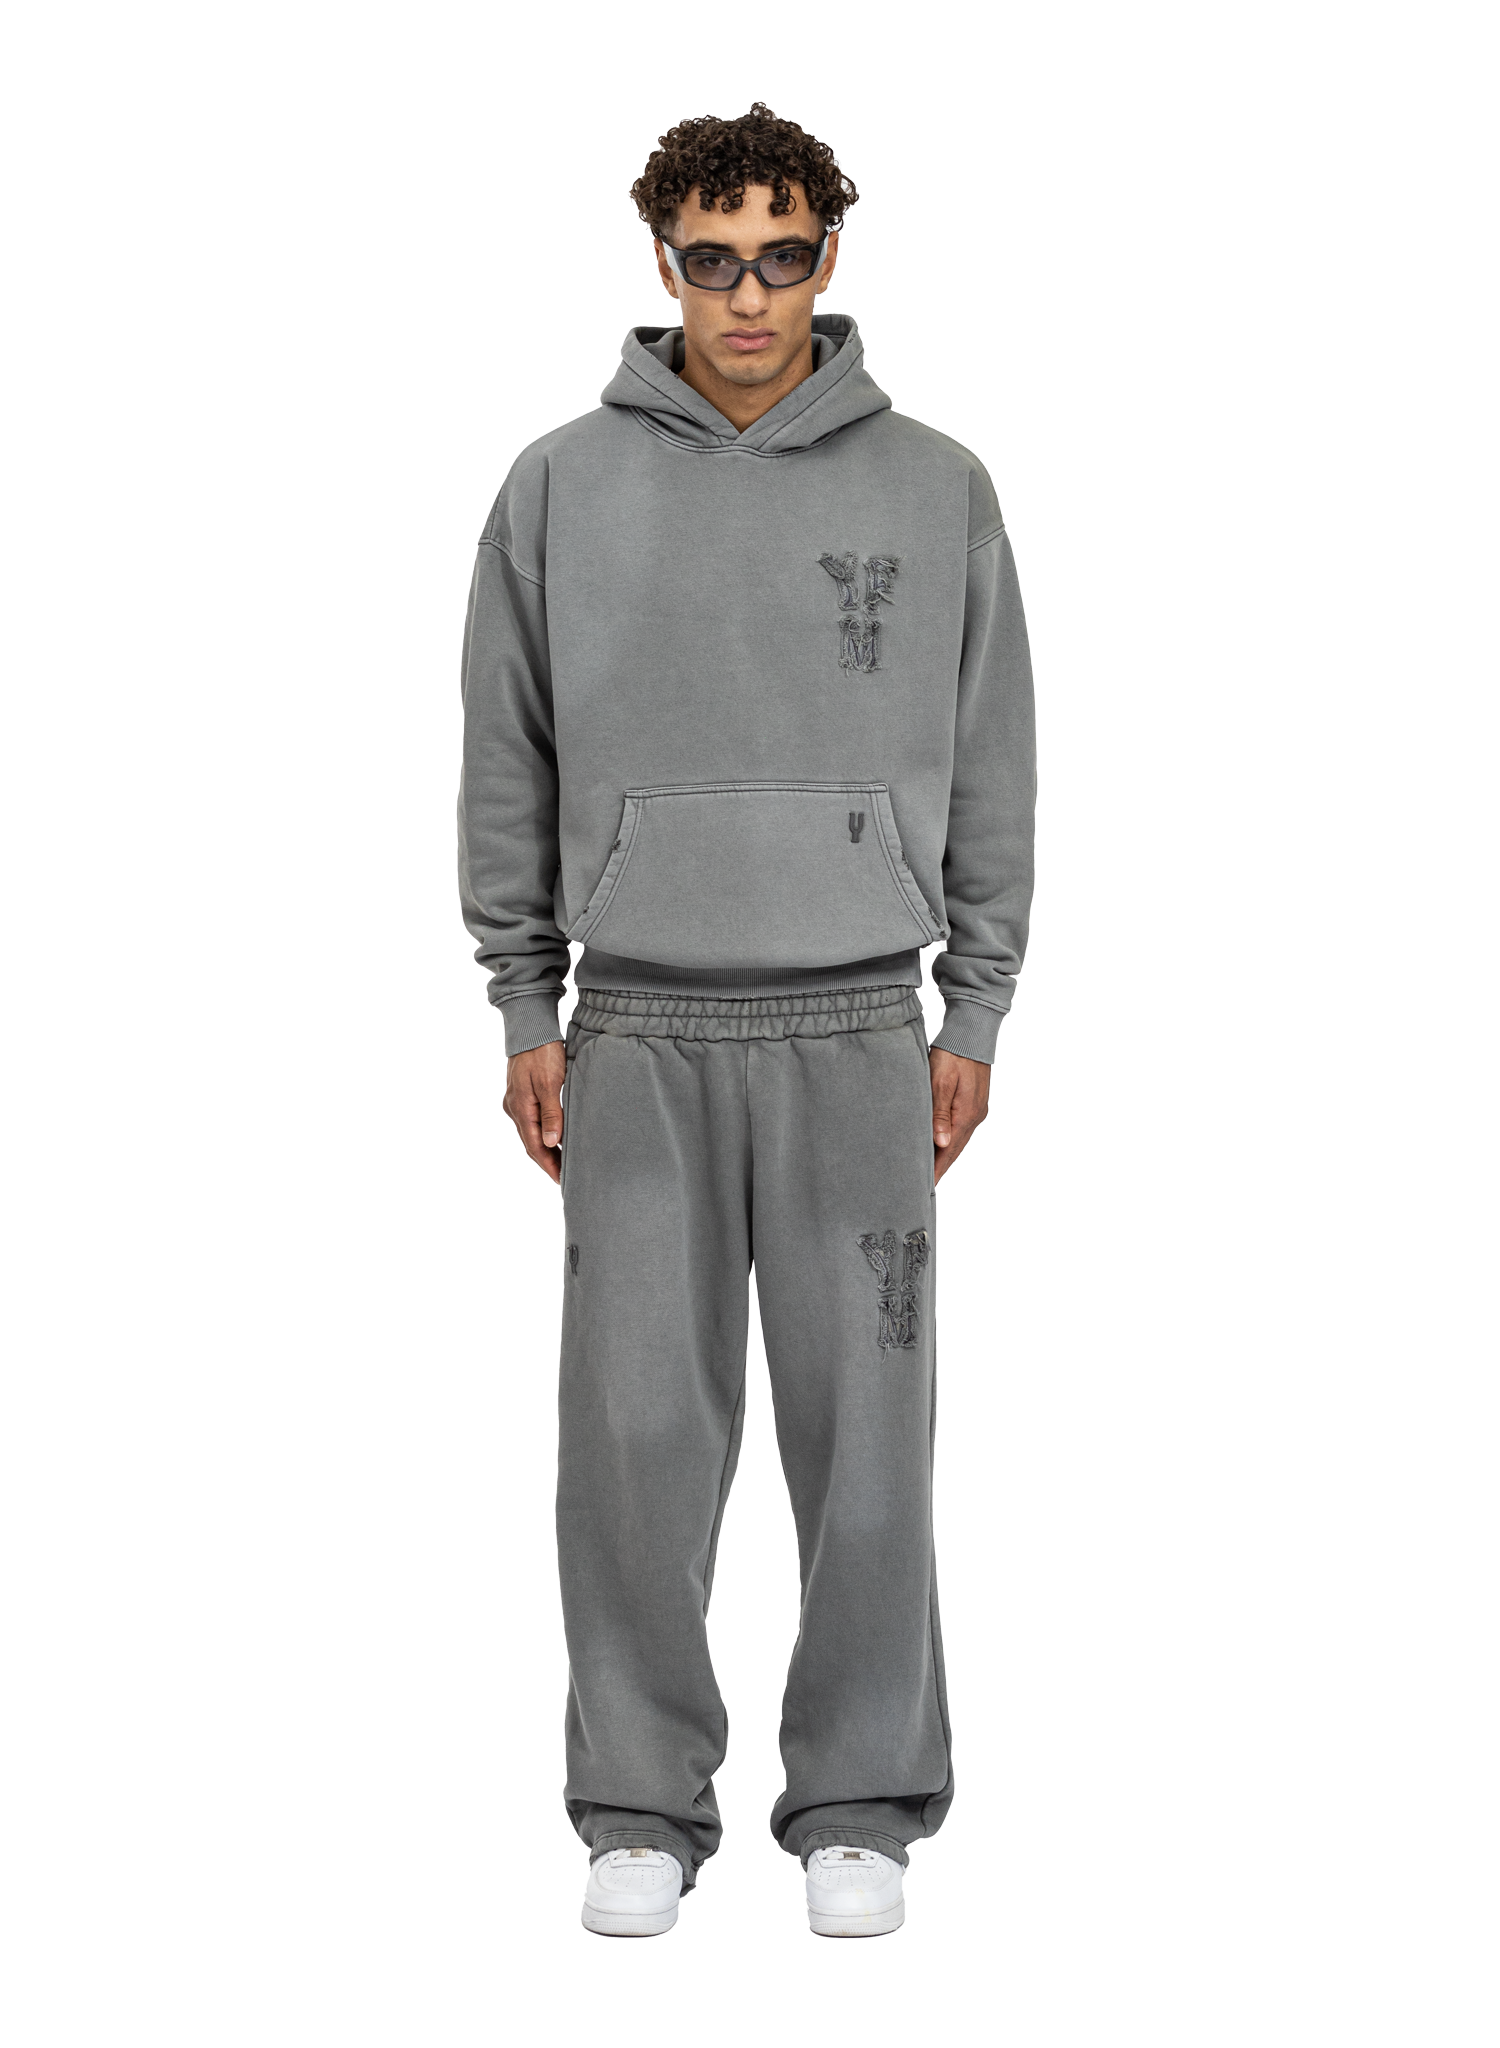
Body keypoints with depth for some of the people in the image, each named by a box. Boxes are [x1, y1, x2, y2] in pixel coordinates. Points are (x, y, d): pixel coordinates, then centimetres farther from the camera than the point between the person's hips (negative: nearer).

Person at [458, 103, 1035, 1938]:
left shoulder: (934, 491, 2)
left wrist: (973, 1018, 3)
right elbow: (507, 768, 6)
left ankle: (860, 1804, 15)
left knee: (863, 1434, 2)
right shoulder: (564, 488, 2)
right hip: (642, 1031, 0)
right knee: (635, 1433, 0)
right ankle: (642, 1806, 14)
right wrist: (527, 1010, 3)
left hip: (857, 1032, 0)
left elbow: (992, 771, 6)